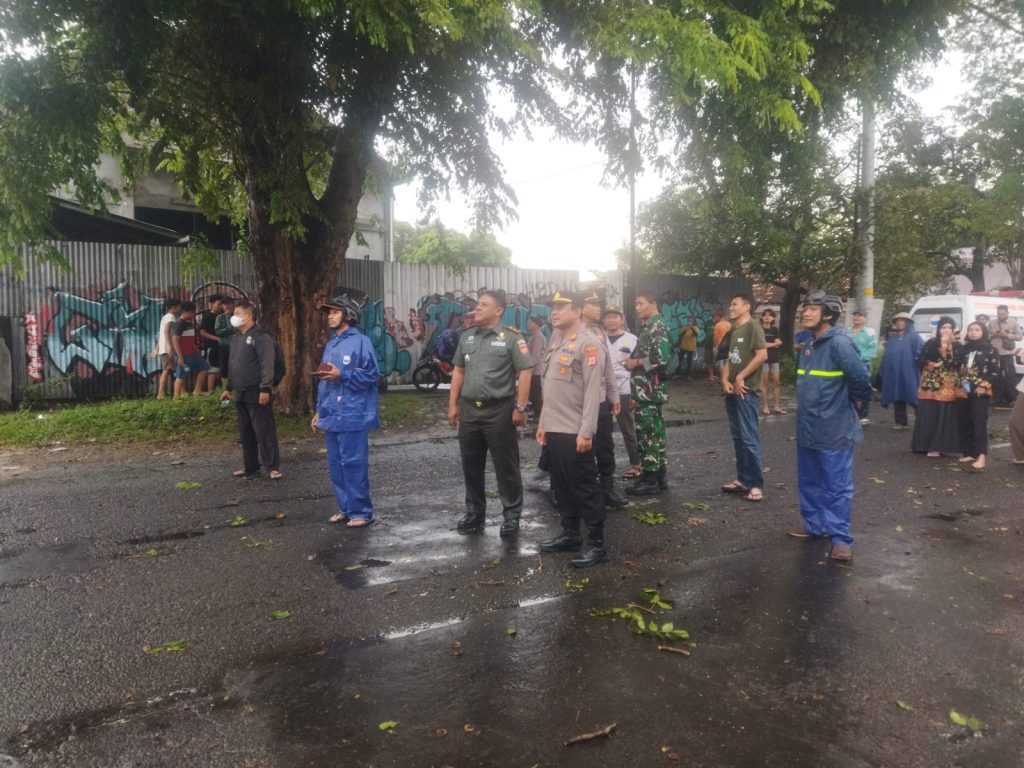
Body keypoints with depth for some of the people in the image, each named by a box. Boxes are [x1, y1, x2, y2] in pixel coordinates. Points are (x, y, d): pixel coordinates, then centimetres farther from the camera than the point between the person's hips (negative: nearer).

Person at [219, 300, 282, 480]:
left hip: (257, 394, -9)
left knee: (264, 431, -6)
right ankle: (250, 467, 22)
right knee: (246, 433, 13)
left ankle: (272, 467, -1)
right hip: (241, 394, 9)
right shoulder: (236, 338, 17)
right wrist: (228, 388, 23)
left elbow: (267, 365, -18)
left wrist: (265, 389, -24)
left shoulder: (261, 337, -11)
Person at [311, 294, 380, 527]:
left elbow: (372, 375, -13)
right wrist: (319, 411, 18)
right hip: (332, 416, 8)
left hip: (352, 416, -8)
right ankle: (345, 508, 22)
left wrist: (342, 374, -19)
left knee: (353, 464, -5)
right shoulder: (331, 344, 16)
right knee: (336, 464, 11)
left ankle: (361, 512, 4)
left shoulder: (360, 342, -8)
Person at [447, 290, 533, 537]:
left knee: (506, 467, 2)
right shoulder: (466, 336, 12)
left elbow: (524, 372, -10)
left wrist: (520, 407, -14)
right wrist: (453, 404, 11)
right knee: (471, 466, 13)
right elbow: (459, 371, 15)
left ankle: (512, 515, 14)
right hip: (469, 409, 6)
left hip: (499, 410, -6)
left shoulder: (511, 337, -7)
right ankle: (475, 513, 26)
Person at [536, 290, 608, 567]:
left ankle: (597, 544, 9)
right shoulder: (556, 341, 14)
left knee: (585, 487, -1)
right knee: (562, 485, 15)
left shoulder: (588, 343, -13)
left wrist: (586, 432, -20)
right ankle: (570, 534, 28)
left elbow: (593, 391, -17)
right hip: (554, 428, 8)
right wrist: (543, 422, 15)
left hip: (575, 431, -8)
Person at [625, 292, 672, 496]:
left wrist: (636, 362, -13)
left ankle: (650, 479, 2)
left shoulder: (657, 327, -13)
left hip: (649, 391, -10)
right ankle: (659, 476, 20)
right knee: (654, 432, 13)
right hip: (645, 390, 10)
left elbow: (661, 358, -25)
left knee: (647, 433, -5)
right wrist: (633, 362, 9)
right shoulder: (647, 327, 17)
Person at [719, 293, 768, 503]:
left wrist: (741, 378, -14)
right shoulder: (734, 330, 17)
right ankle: (743, 479, 20)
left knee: (749, 438, -7)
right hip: (732, 391, 8)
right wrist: (725, 380, -1)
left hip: (745, 390, -8)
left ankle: (756, 484, -1)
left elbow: (762, 355, -18)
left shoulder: (753, 326, -7)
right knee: (738, 437, 12)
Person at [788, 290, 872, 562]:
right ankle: (814, 525, 33)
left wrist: (855, 400, -6)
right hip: (808, 428, 9)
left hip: (835, 431, -9)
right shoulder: (808, 345, 11)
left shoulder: (839, 343, -18)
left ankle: (840, 539, 9)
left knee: (836, 487, 0)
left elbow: (861, 377, -24)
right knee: (809, 482, 19)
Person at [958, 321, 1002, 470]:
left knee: (979, 423, -11)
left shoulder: (990, 350, -2)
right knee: (965, 423, 6)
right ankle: (970, 453, 14)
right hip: (964, 391, 5)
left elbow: (996, 371, -6)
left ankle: (981, 457, -14)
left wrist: (984, 386, -12)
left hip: (980, 392, -5)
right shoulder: (965, 349, 12)